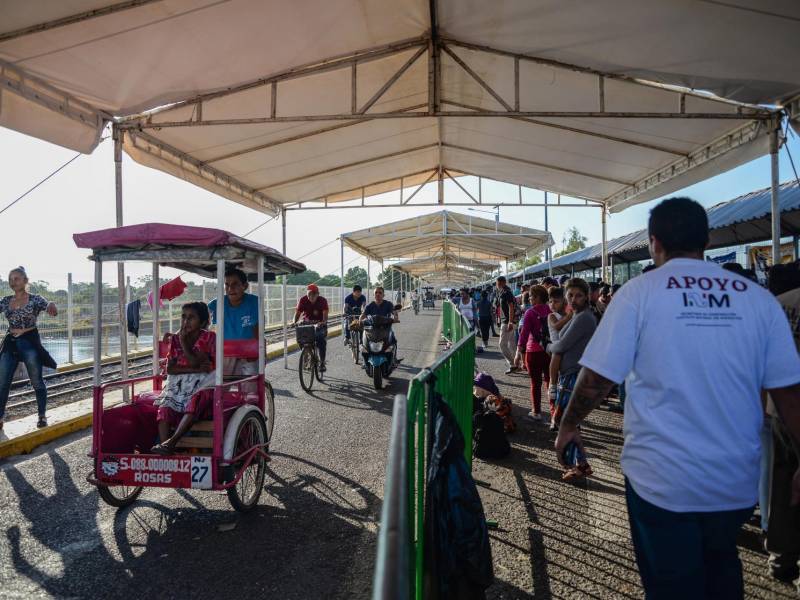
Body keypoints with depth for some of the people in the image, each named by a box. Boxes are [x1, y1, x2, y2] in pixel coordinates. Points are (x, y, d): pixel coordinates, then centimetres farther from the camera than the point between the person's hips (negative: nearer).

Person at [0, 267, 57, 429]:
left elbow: (52, 311, -18)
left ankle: (42, 416, 16)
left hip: (30, 342, -4)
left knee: (37, 381, 5)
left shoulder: (35, 299, -5)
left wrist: (52, 305, -40)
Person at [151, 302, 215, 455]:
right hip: (179, 384, 4)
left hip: (203, 385, -4)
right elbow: (170, 369, 0)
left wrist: (183, 342, -13)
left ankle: (171, 442, -44)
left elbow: (194, 362, -12)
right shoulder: (175, 339, 10)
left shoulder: (209, 338, -1)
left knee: (196, 398, -37)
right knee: (165, 408, -25)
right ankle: (165, 452, -38)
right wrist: (197, 369, -12)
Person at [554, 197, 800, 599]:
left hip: (661, 478, -3)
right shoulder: (758, 298, -3)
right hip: (737, 478, 4)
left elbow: (597, 378, -12)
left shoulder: (640, 292, -11)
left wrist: (568, 426, 5)